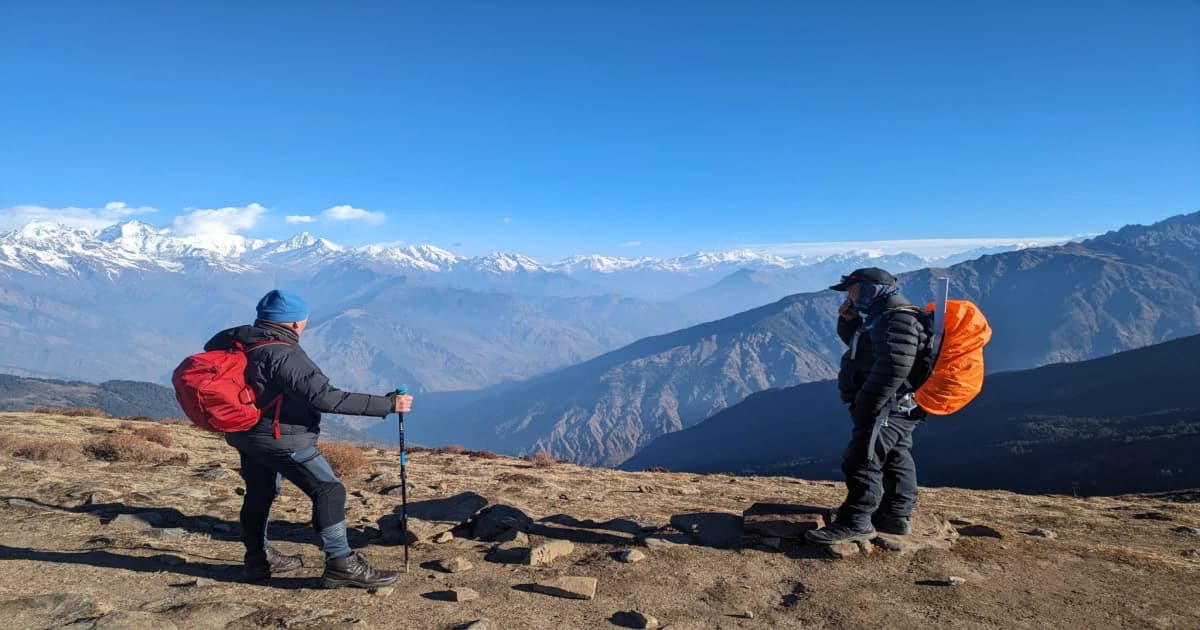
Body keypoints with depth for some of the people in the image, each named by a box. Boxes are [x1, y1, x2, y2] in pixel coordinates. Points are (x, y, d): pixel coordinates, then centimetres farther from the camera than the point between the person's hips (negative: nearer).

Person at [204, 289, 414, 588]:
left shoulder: (236, 340, 0)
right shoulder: (285, 355, -26)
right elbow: (326, 398, -32)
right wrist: (388, 404, -31)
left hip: (245, 434, 10)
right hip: (282, 439, -9)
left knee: (260, 493, 24)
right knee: (329, 491, -6)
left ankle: (259, 558, 39)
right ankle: (340, 565, -4)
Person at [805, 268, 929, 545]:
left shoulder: (898, 321, -21)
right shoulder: (884, 317, 14)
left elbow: (892, 371, -29)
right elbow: (855, 342, 27)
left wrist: (866, 407, -26)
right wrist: (847, 320, 6)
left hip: (889, 408, -11)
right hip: (896, 408, 11)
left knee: (861, 461, -11)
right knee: (894, 460, 17)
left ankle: (855, 524, -6)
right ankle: (896, 517, 29)